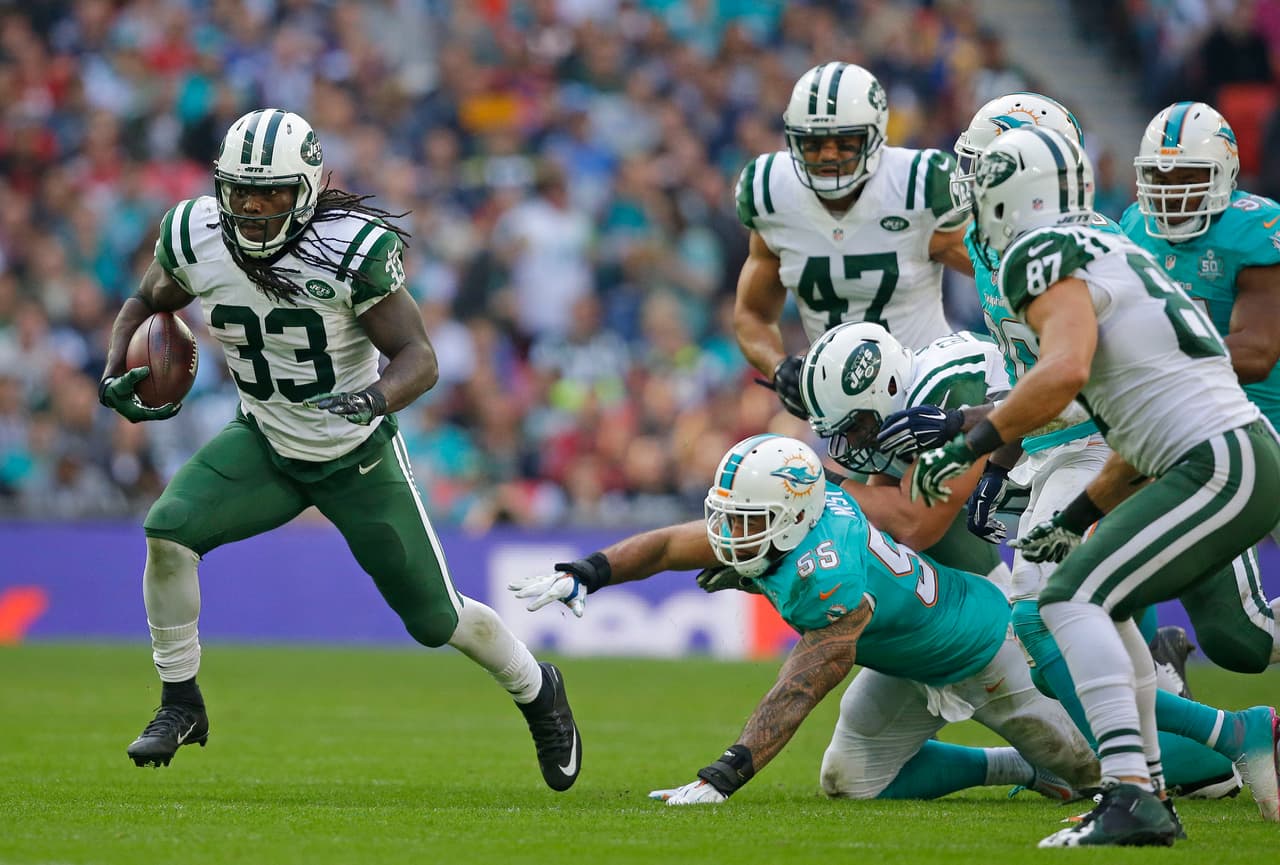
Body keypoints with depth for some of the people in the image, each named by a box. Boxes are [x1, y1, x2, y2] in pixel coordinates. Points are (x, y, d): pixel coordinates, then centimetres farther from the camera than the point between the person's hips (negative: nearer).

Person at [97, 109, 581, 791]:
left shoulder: (352, 250, -27)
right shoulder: (195, 238, -15)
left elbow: (419, 358, -25)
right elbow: (146, 304, 6)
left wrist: (373, 398, -46)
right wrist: (116, 376, -13)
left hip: (357, 458, -3)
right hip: (264, 445, 3)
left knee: (435, 619, 6)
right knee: (168, 530, -23)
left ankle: (537, 691, 37)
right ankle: (181, 706, -6)